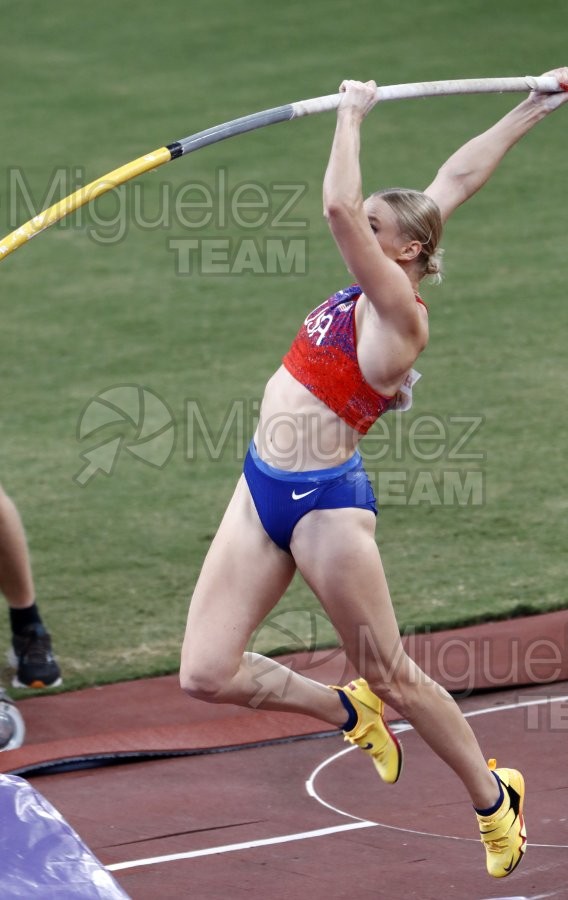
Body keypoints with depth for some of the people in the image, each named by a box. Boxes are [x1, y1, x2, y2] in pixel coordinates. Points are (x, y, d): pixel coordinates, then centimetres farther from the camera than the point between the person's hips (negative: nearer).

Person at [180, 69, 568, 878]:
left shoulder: (398, 316, -15)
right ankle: (348, 711, 23)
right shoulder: (371, 295, 8)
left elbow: (338, 208, -26)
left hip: (325, 501, -8)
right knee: (206, 674, 0)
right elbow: (455, 182, 13)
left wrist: (353, 115, -13)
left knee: (391, 675, 5)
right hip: (263, 489, 8)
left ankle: (493, 797, 25)